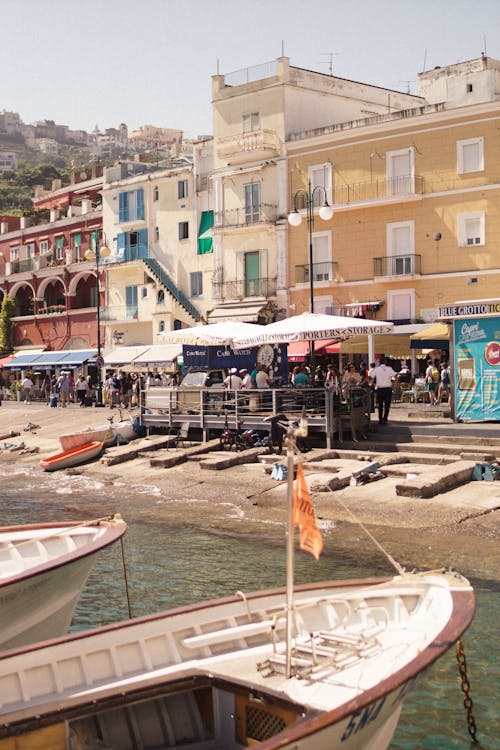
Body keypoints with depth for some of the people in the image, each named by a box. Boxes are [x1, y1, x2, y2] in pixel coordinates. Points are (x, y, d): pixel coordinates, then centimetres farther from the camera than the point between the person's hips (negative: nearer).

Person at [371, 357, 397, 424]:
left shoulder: (376, 369, -1)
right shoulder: (389, 369, -2)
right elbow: (395, 375, -10)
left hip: (380, 389, 1)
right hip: (388, 388, -1)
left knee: (380, 405, 12)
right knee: (387, 405, 5)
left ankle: (380, 419, 12)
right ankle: (385, 419, 0)